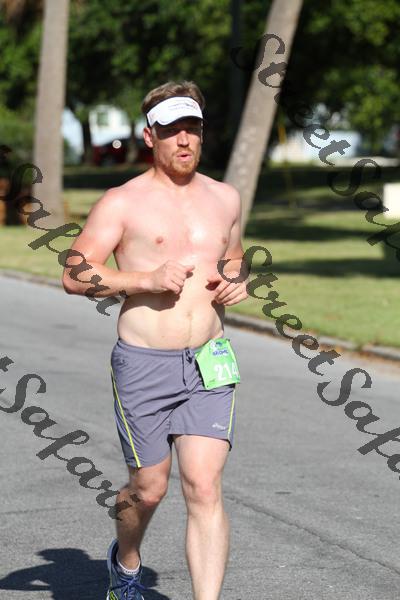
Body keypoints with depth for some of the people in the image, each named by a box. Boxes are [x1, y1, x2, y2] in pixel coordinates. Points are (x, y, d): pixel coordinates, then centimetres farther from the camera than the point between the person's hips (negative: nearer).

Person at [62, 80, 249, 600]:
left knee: (205, 488, -10)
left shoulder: (225, 199, 12)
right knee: (149, 488, 9)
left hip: (208, 365, 3)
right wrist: (148, 278, -19)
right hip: (143, 364, -2)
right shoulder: (123, 203, -2)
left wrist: (238, 282, 7)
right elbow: (75, 276, -8)